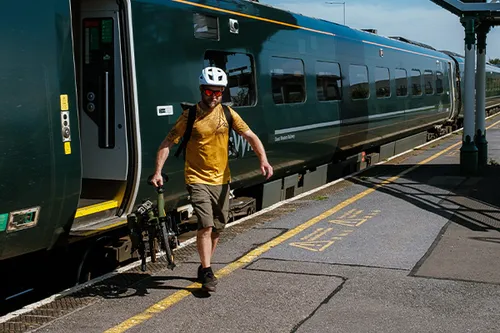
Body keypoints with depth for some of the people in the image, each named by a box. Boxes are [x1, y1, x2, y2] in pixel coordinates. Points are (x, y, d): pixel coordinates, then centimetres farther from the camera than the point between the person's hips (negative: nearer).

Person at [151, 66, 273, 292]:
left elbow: (250, 136, -3)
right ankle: (207, 273, -4)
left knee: (217, 229, 13)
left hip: (221, 180, 4)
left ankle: (204, 268, 31)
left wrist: (263, 159, -19)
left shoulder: (227, 113, 0)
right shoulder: (189, 116, -8)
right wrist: (158, 171, -17)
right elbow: (167, 144, -6)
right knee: (206, 226, -15)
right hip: (197, 179, -4)